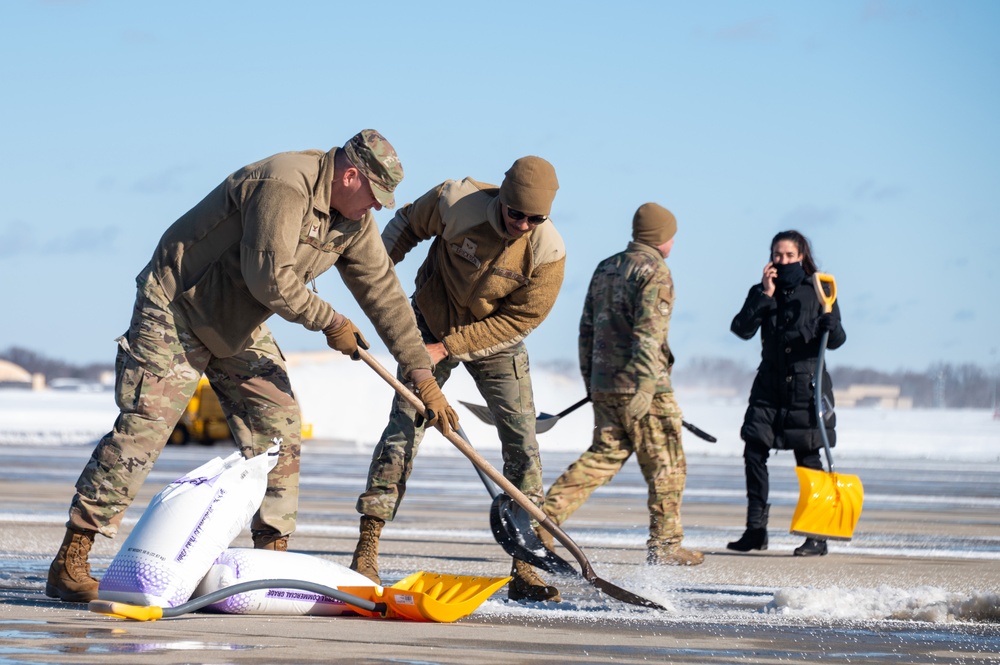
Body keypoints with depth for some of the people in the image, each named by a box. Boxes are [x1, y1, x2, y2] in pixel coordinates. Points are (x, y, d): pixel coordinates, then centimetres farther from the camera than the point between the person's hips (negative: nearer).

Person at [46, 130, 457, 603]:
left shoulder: (354, 220, 1)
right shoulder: (285, 185, -27)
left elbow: (384, 293, 5)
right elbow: (269, 278, -30)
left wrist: (421, 372, 3)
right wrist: (329, 322, -17)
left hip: (241, 329, 9)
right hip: (177, 307, -9)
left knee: (279, 431, 0)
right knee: (142, 429, -13)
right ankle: (68, 564, -12)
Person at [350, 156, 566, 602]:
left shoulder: (548, 251, -23)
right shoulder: (457, 202, -24)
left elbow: (519, 319, -19)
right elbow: (407, 223, -2)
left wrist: (448, 347, -22)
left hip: (496, 343, 1)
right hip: (432, 324, -1)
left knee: (522, 441, -6)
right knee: (404, 428, -11)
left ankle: (524, 569, 0)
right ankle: (366, 551, -8)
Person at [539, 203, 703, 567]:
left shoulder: (605, 269, 16)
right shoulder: (655, 271, -9)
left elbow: (587, 328, 18)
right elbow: (648, 333, -19)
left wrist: (589, 379, 23)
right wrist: (645, 387, -23)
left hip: (603, 384, 8)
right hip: (642, 386, -8)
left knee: (604, 455, 12)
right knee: (666, 465, 2)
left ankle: (545, 513, -1)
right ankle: (665, 545, 4)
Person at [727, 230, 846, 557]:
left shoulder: (818, 291, 1)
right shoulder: (762, 292, 8)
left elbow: (836, 340, -1)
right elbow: (742, 329, -6)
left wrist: (830, 328, -24)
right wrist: (765, 295, -13)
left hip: (807, 385, -3)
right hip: (770, 384, 3)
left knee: (808, 458, -3)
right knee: (754, 451, -5)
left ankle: (817, 536, 2)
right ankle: (756, 530, 2)